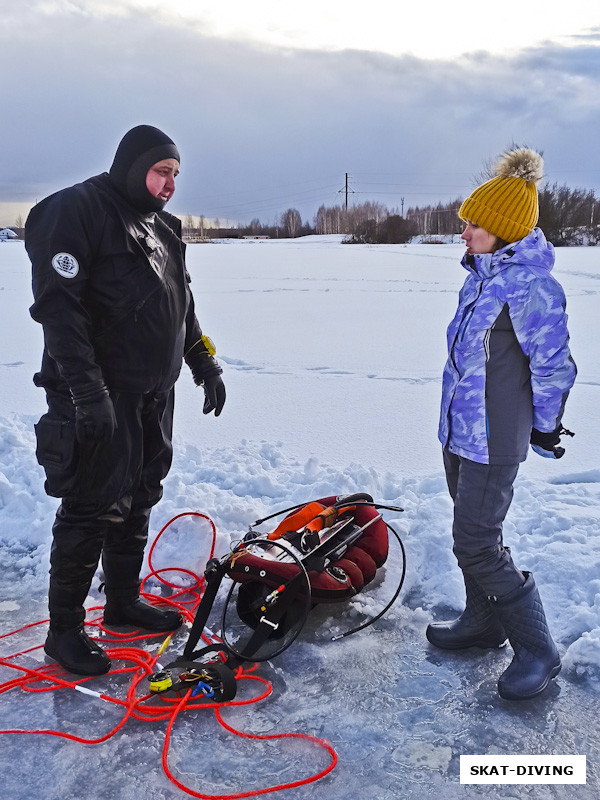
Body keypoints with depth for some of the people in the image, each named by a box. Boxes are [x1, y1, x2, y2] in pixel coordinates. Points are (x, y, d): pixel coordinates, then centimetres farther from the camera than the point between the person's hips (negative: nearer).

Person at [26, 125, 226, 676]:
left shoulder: (162, 228, 17)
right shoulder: (77, 211, -10)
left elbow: (183, 306, 25)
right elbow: (57, 304, -19)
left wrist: (204, 362, 18)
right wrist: (87, 389, -25)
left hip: (154, 392, 9)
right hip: (100, 394, -8)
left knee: (138, 499, 15)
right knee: (93, 507, -5)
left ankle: (123, 600, 31)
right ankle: (64, 629, 9)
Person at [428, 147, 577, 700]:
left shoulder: (530, 284, -21)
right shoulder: (484, 272, 9)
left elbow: (553, 365, -17)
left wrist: (545, 427, -7)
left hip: (494, 438, -9)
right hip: (460, 427, 10)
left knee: (477, 545, -5)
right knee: (473, 532, 20)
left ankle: (537, 651, 12)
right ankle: (483, 622, 39)